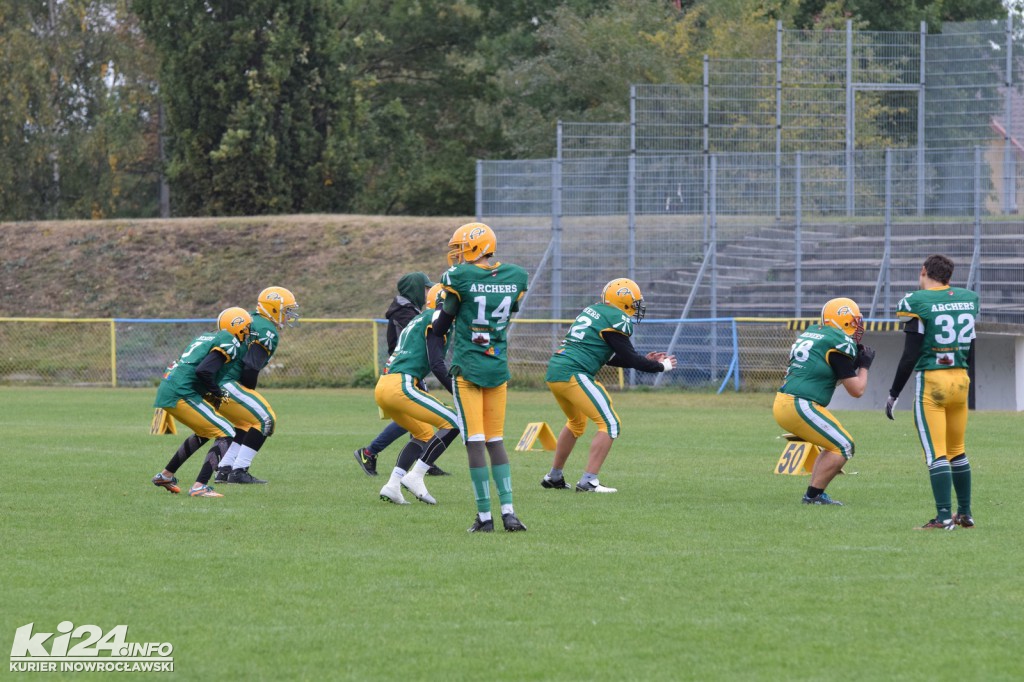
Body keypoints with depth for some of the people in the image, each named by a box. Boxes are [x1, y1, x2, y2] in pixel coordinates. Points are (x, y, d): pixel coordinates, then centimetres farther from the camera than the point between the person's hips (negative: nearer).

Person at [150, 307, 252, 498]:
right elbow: (204, 371, -20)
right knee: (225, 433, -5)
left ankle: (166, 475, 33)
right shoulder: (229, 343, -7)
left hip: (166, 389, 9)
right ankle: (199, 486, -14)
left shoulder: (206, 338, 22)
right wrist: (217, 393, -6)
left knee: (205, 431, 28)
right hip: (181, 394, -9)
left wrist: (211, 393, 18)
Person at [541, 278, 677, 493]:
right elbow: (630, 358, -4)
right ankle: (588, 481, -11)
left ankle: (554, 477, 36)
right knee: (610, 425, -5)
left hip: (554, 371, 9)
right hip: (574, 374, -9)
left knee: (576, 423, 30)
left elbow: (610, 357, 28)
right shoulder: (616, 319, -6)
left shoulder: (593, 311, 22)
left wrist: (646, 360, 27)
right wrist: (661, 366, 10)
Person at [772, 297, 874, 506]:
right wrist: (864, 366, 12)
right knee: (843, 447, -1)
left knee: (835, 444, 20)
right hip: (800, 407, -9)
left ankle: (815, 494, 17)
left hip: (782, 403, 9)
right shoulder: (839, 344, -9)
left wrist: (854, 360, 20)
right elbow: (856, 390, -5)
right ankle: (813, 495, -4)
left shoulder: (812, 333, 17)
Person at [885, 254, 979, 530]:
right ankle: (965, 514, 21)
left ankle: (944, 516, -9)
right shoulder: (968, 299, 7)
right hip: (960, 380, 6)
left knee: (936, 453, -4)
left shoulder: (917, 303, -11)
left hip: (931, 381, -6)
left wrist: (894, 393, -2)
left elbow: (911, 355, -11)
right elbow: (970, 350, 14)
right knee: (957, 450, 17)